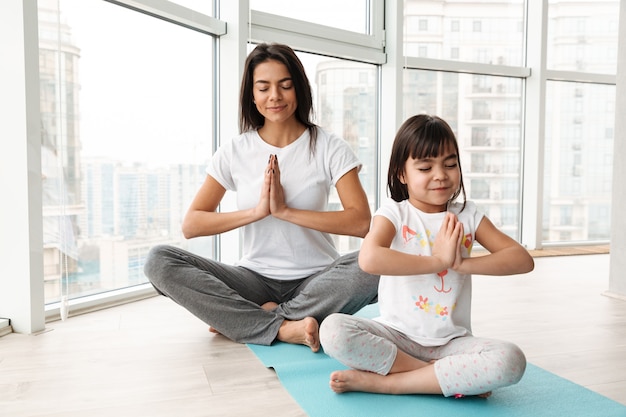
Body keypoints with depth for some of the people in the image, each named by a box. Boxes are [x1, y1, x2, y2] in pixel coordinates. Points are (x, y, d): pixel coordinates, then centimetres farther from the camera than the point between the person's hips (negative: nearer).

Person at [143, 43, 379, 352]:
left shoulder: (329, 147, -1)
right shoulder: (235, 151, 4)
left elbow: (361, 222, -13)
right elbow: (190, 225, -2)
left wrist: (285, 210, -18)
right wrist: (257, 211, -15)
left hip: (315, 279, -1)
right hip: (255, 278, 2)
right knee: (160, 261, -19)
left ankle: (248, 319, -20)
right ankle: (283, 328, -27)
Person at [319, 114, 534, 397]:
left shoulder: (467, 215, 5)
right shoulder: (394, 213, -4)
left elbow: (523, 260, -4)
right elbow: (369, 259, -25)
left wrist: (461, 264, -18)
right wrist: (438, 261, -22)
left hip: (451, 340, 2)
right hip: (397, 334, -1)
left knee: (512, 360, -26)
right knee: (332, 330, -28)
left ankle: (384, 381, -19)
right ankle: (452, 379, -18)